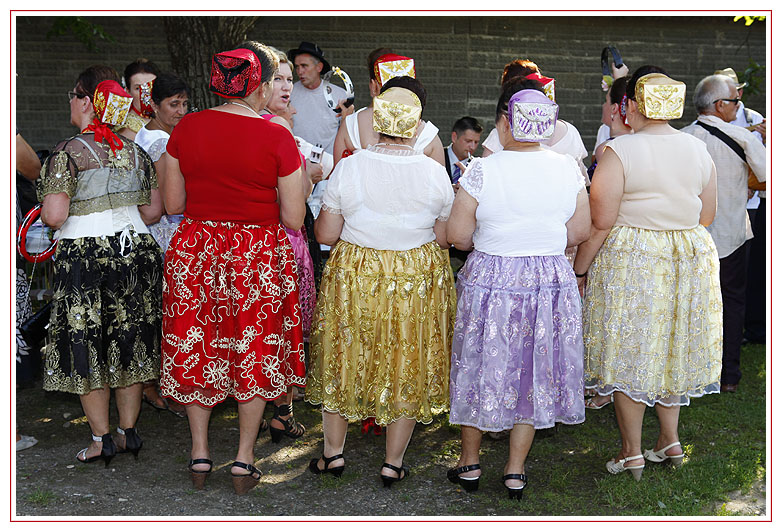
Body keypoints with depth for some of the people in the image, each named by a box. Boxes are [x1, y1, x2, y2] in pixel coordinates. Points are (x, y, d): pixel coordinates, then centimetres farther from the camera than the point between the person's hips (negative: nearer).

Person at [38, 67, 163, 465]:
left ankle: (102, 439, 12)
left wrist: (47, 212, 6)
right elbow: (154, 211, 7)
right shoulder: (135, 152, 6)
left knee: (87, 347, 7)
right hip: (136, 251, 5)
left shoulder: (68, 152, -10)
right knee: (128, 342, 14)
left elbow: (54, 215, -17)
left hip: (84, 257, -5)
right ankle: (128, 432, 22)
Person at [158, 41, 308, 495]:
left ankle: (200, 455, 27)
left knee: (198, 349, 17)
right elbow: (293, 218, -11)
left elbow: (173, 204, 1)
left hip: (196, 250, 3)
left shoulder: (187, 128, -5)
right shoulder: (278, 138, -14)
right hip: (258, 255, -3)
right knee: (255, 352, 13)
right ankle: (244, 462, 21)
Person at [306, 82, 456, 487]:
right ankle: (393, 463, 20)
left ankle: (333, 452, 27)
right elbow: (445, 238, -2)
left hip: (355, 276, 0)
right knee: (408, 367, 12)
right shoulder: (435, 173, -8)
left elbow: (325, 234, -7)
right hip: (419, 280, 0)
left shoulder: (349, 168, -11)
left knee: (344, 361, 16)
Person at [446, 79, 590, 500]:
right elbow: (581, 232, 2)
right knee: (533, 371, 15)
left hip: (491, 280, -2)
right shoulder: (567, 169, -5)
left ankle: (469, 464, 29)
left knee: (482, 367, 14)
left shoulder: (482, 171, -14)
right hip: (550, 283, 2)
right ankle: (515, 472, 24)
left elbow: (457, 236, -11)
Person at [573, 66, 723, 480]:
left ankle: (632, 453, 13)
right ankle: (671, 441, 26)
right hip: (690, 261, 6)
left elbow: (601, 224, -16)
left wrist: (579, 270, -6)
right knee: (672, 348, 18)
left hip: (630, 260, -5)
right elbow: (707, 216, 11)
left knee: (629, 354, 5)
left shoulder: (619, 152, -14)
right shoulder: (698, 150, 4)